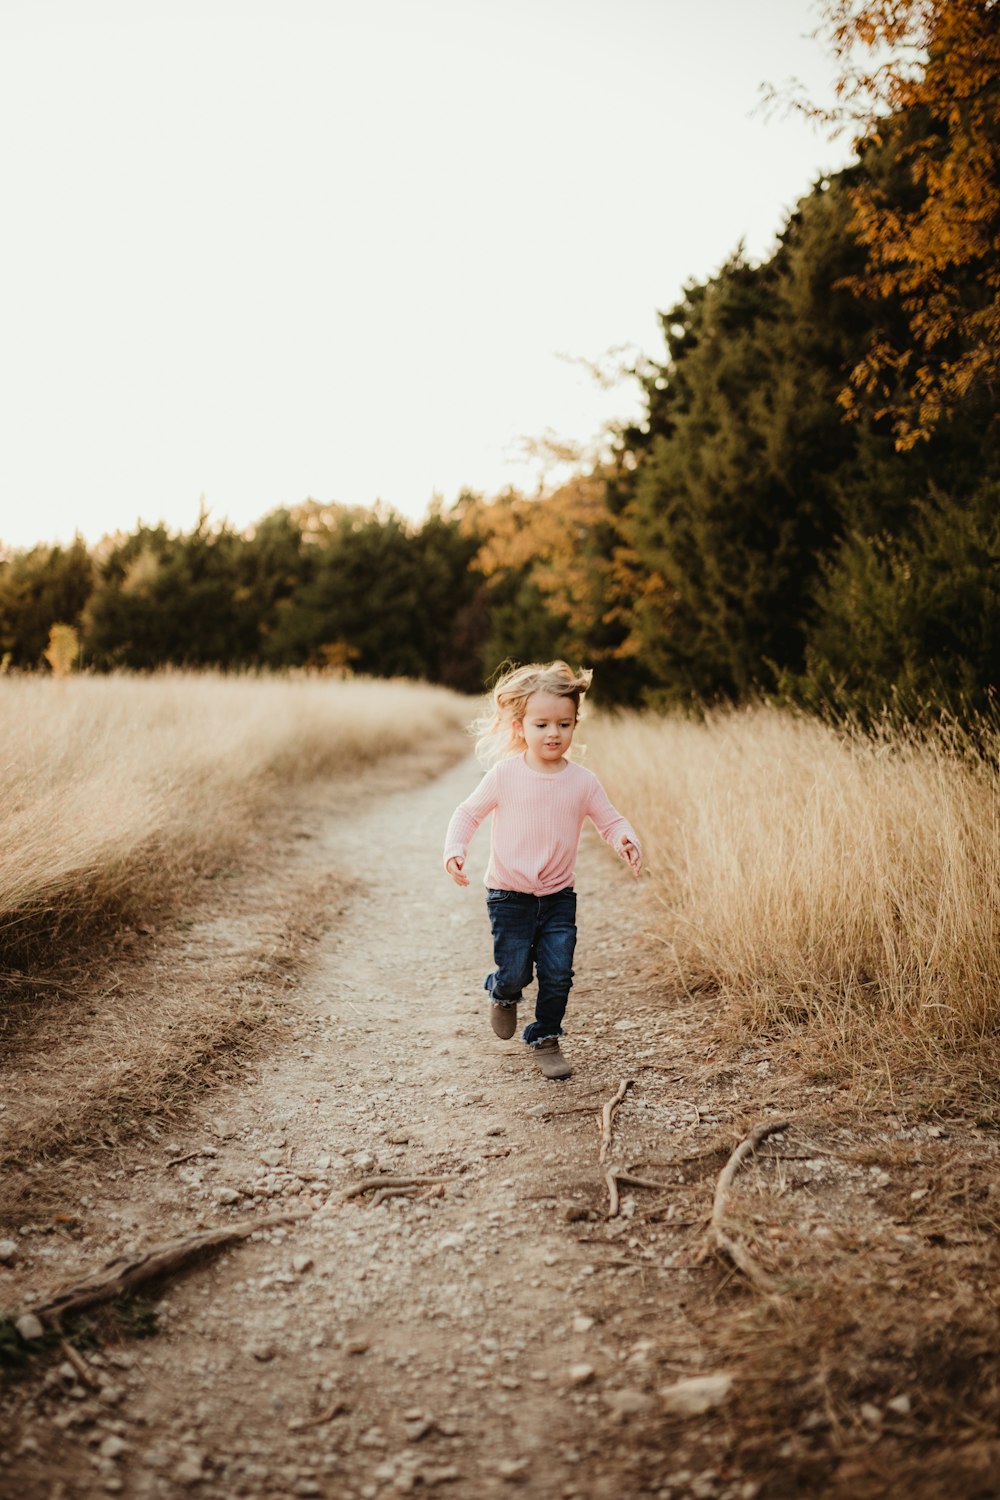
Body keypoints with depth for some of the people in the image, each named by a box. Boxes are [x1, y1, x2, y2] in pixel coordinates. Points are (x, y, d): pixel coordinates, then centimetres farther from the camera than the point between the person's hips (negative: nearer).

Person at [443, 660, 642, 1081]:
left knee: (558, 974, 0)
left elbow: (610, 821, 2)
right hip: (509, 895, -2)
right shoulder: (505, 774, -8)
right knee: (515, 972, 0)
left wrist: (626, 841, -20)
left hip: (559, 896, 2)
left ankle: (545, 1038, 22)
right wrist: (455, 849, -16)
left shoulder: (582, 781, -3)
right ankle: (503, 994, 36)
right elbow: (468, 813, 0)